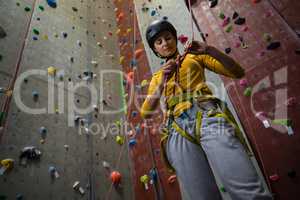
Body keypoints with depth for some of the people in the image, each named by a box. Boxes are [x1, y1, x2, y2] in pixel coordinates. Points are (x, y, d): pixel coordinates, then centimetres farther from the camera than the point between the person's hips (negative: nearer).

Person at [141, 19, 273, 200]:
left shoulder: (195, 57, 25)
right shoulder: (157, 77, 28)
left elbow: (238, 73, 15)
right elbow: (146, 112, 12)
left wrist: (209, 50, 2)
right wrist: (162, 82, -1)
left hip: (207, 115, -1)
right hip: (178, 129, 1)